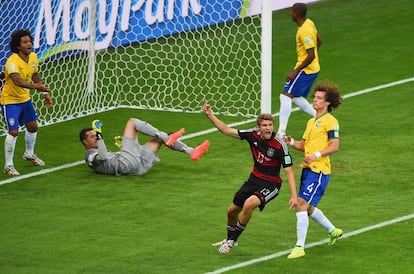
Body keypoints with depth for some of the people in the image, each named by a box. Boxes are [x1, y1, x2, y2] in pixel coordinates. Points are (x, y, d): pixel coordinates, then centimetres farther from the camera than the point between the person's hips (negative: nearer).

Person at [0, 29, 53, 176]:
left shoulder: (33, 57, -5)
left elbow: (36, 77, 12)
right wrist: (35, 86, -62)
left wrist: (45, 93, 6)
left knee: (33, 126, 18)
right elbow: (17, 81, -48)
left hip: (25, 98, 8)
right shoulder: (13, 62, -30)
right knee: (13, 132, -13)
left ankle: (29, 154, 44)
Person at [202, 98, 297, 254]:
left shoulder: (279, 145, -24)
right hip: (255, 179, 6)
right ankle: (230, 239, 46)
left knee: (249, 204, -32)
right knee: (232, 210, 15)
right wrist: (210, 114, -8)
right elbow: (227, 131, -1)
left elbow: (289, 171, -21)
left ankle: (232, 241, -11)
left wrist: (294, 196, -28)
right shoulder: (253, 136, -10)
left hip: (271, 184, -6)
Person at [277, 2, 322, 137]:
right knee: (296, 98, 18)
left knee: (286, 96, -12)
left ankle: (281, 132, -15)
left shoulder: (304, 32, -24)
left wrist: (295, 71, -24)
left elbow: (311, 55, -26)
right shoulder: (309, 23, 5)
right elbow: (319, 41, 20)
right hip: (313, 69, 10)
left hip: (305, 70, -10)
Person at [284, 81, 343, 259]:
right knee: (308, 208, 18)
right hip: (307, 169, 10)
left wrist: (316, 155, -24)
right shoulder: (311, 122, 20)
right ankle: (333, 231, 40)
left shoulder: (330, 121, -8)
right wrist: (291, 142, 3)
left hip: (319, 171, -10)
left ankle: (299, 247, -14)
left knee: (301, 205, -16)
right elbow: (304, 145, 22)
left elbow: (334, 146, -14)